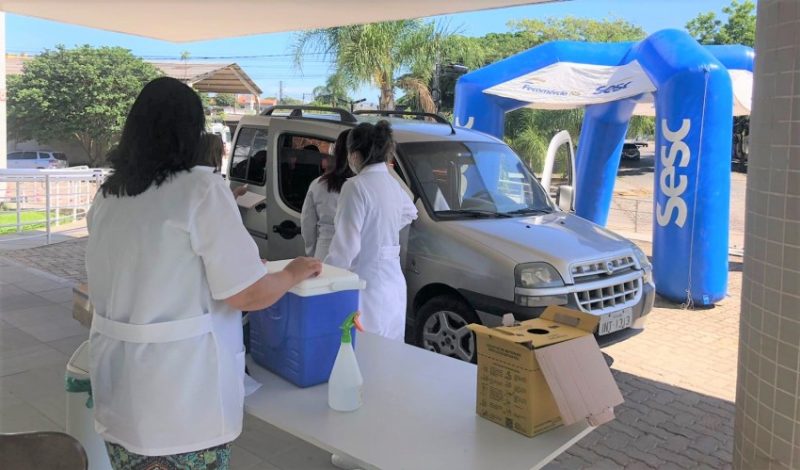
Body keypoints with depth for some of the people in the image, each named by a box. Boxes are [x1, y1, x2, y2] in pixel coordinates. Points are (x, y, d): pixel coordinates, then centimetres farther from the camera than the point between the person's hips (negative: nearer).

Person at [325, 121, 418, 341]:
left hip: (366, 284, -8)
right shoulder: (392, 183, 10)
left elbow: (346, 245, -18)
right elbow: (409, 213, 33)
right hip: (392, 281, 9)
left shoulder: (357, 186, -14)